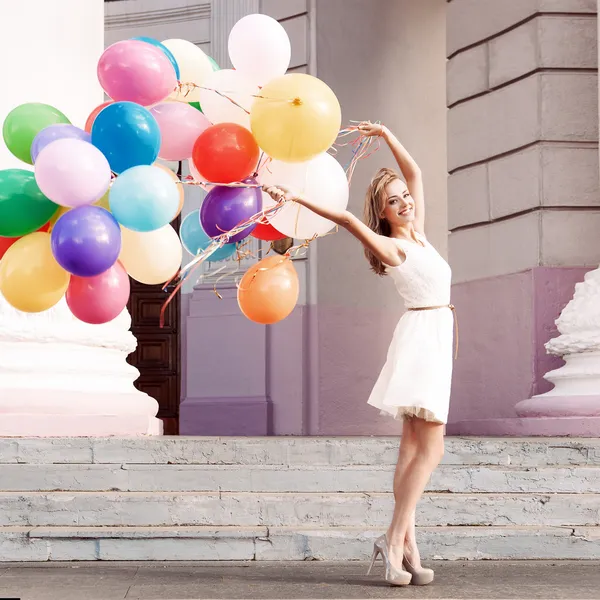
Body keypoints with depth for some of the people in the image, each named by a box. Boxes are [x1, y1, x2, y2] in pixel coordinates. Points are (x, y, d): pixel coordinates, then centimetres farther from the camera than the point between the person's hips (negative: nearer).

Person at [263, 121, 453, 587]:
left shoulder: (417, 234, 13)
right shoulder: (390, 247, -9)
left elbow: (415, 172, 19)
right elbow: (347, 219, -22)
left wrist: (386, 134, 17)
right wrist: (298, 200, -25)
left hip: (437, 339, 9)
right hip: (425, 335, -9)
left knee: (414, 448, 4)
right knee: (430, 448, -13)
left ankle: (406, 544, 4)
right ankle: (395, 540, -14)